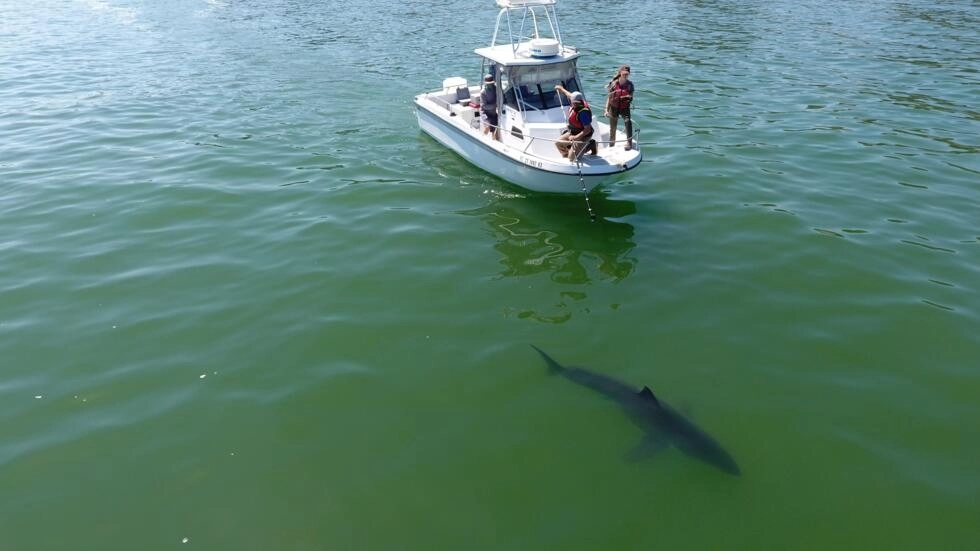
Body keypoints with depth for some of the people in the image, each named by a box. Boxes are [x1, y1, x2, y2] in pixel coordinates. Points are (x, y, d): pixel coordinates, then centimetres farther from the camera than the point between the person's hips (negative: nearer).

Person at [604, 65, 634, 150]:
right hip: (614, 107, 0)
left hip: (625, 108, 0)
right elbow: (609, 97, -2)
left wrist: (629, 97, -24)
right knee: (612, 127, 11)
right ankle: (611, 143, 34)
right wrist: (607, 110, -4)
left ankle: (629, 143, -16)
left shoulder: (629, 84, -4)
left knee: (628, 122, -22)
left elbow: (631, 97, 1)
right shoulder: (614, 84, -7)